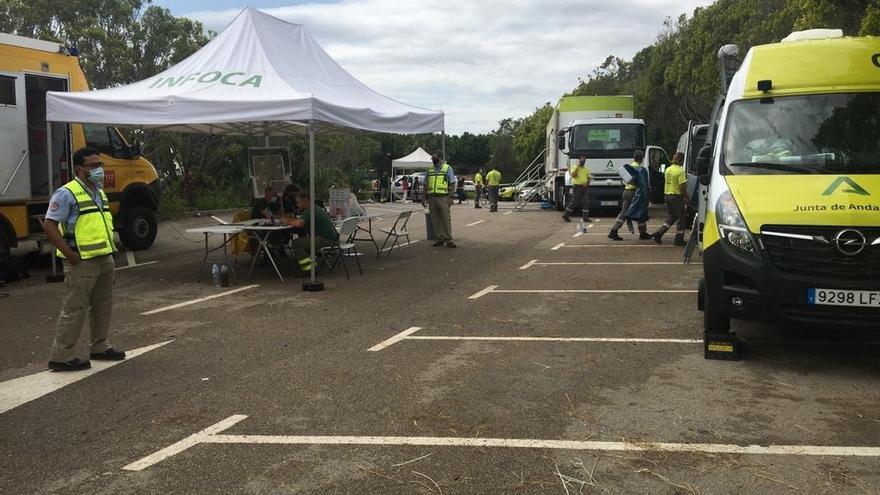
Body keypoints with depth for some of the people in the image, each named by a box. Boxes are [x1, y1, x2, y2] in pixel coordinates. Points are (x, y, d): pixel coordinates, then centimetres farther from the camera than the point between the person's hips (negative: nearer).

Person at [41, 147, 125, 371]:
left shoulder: (100, 192, 14)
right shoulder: (67, 193, -13)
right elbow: (49, 225, -18)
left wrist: (110, 247, 15)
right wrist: (70, 255, -19)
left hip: (105, 258, 9)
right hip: (82, 262, -9)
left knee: (103, 305, 17)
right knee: (74, 309, -4)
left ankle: (100, 347, 30)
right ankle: (60, 356, 4)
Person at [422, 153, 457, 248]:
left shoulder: (447, 168, 3)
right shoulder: (429, 170, 15)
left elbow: (452, 184, -3)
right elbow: (426, 185, 18)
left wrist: (450, 197, -12)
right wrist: (424, 198, 10)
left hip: (443, 197, -4)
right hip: (432, 197, 5)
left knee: (446, 218, -6)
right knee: (435, 219, 6)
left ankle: (449, 239, -3)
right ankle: (439, 238, 12)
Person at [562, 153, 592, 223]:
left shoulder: (586, 169, 16)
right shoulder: (574, 167, -1)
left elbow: (589, 178, 20)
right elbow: (573, 175, -17)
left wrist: (587, 183, 0)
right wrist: (577, 166, -15)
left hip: (585, 187, 6)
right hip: (577, 186, -5)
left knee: (586, 202, -4)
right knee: (574, 202, -6)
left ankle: (585, 217, -3)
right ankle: (565, 215, 5)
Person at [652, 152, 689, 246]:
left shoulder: (667, 170, 8)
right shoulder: (680, 171, -16)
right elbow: (682, 187, -17)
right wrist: (687, 198, -10)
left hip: (667, 195, 7)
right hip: (677, 196, -7)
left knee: (670, 217, 17)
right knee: (680, 218, 5)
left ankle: (658, 233, 4)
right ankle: (679, 240, 9)